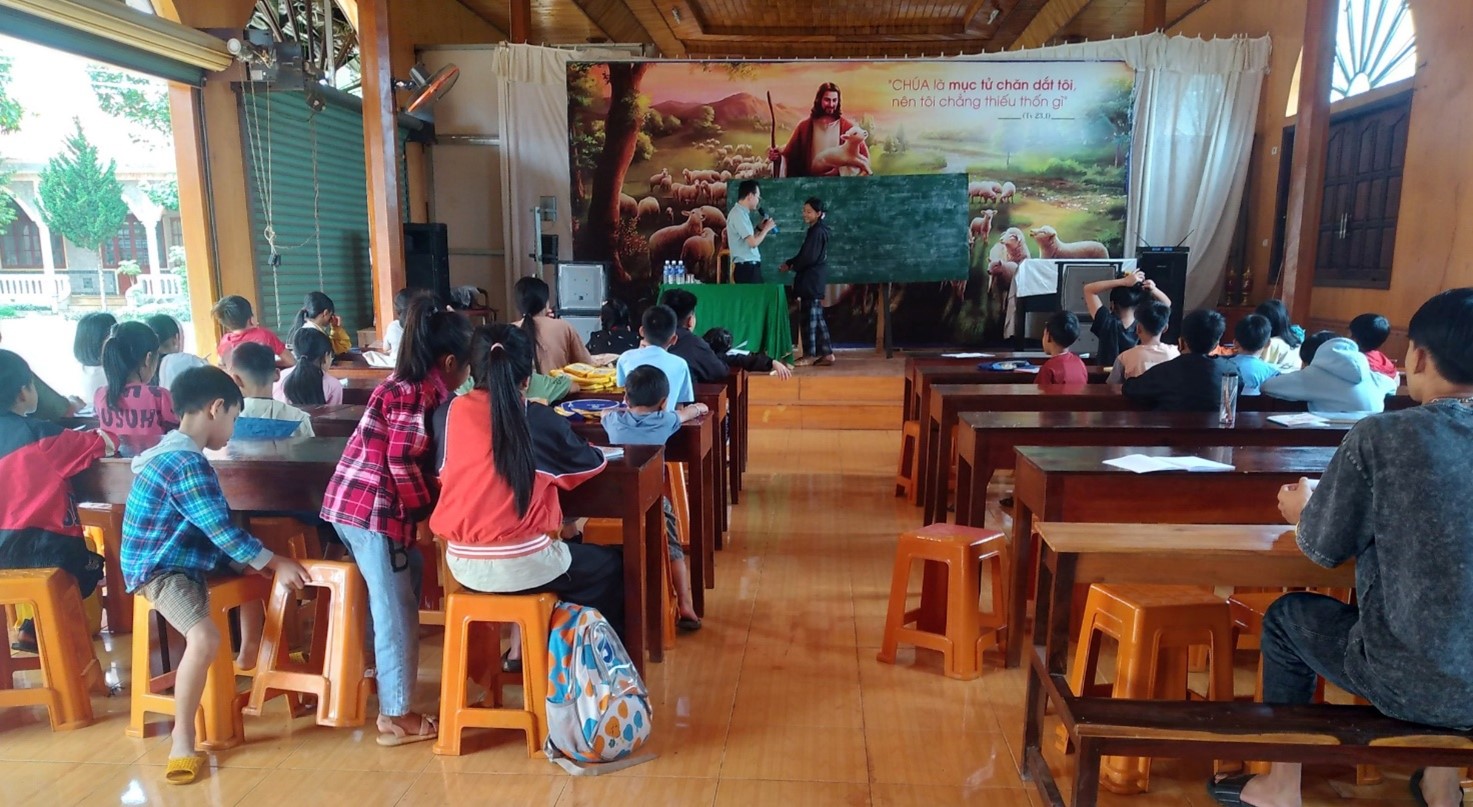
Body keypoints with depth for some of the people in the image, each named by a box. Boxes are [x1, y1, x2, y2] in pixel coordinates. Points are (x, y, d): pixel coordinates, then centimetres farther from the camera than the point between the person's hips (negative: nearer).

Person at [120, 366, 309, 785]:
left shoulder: (175, 450, 9)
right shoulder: (188, 464, -25)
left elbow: (214, 525, 16)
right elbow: (223, 530, -24)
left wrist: (267, 559, 15)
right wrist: (275, 563, -16)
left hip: (184, 555, 11)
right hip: (160, 568, -11)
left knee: (256, 567, 21)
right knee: (205, 638, -30)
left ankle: (249, 656, 36)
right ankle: (182, 740, -14)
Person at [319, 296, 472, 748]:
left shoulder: (408, 384, 13)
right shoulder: (414, 393, -16)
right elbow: (402, 462, -19)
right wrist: (427, 508, -7)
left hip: (354, 502, 10)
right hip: (372, 507, -10)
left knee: (411, 567, 24)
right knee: (396, 609, -2)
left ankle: (382, 664, 38)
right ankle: (395, 717, 7)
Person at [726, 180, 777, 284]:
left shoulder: (741, 213, 17)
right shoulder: (739, 214, -15)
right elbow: (753, 243, -19)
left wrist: (760, 228, 14)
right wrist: (766, 228, -5)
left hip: (749, 267, 10)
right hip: (746, 268, -10)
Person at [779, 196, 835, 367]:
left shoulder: (817, 231, -15)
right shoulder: (815, 230, 16)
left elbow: (809, 257, -21)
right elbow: (805, 254, 20)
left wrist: (790, 265, -7)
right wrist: (790, 263, 7)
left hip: (811, 280, -10)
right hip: (812, 280, 10)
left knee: (809, 317, -5)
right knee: (817, 317, 11)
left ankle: (810, 355, 0)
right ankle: (826, 353, 13)